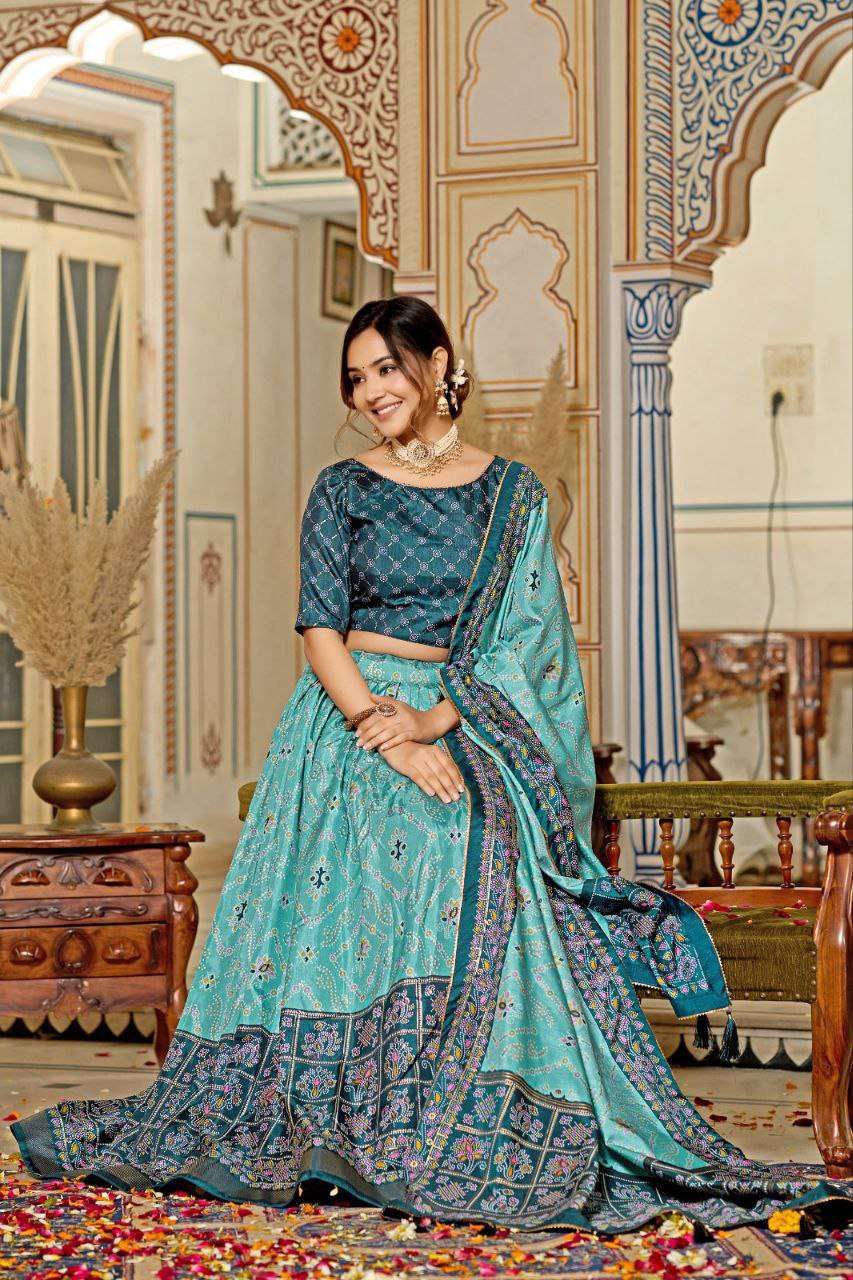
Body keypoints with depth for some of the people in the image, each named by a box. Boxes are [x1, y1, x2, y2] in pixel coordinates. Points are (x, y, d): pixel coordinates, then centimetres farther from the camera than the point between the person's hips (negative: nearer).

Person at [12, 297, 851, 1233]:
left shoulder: (512, 491, 7)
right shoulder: (342, 490, 6)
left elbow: (522, 636, 0)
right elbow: (320, 630, -2)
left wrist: (435, 720, -14)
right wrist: (382, 729, -18)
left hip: (470, 728, 0)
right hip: (351, 724, 0)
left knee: (476, 916, -15)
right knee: (345, 921, -13)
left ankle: (463, 1149, -10)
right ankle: (337, 1131, -5)